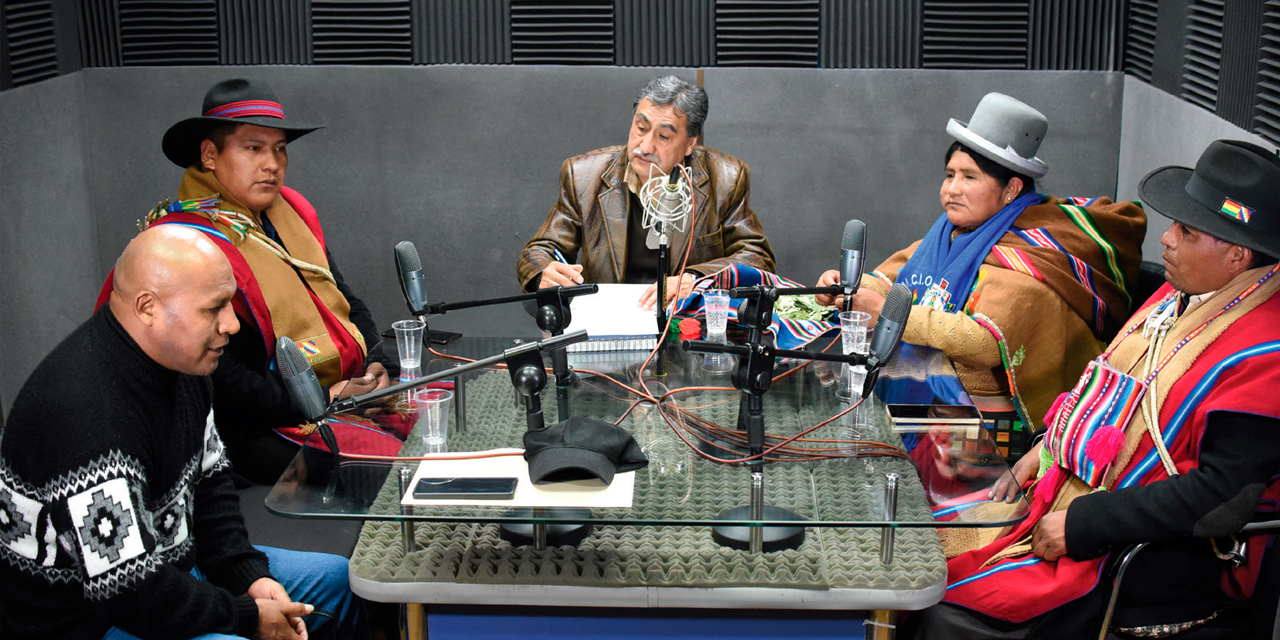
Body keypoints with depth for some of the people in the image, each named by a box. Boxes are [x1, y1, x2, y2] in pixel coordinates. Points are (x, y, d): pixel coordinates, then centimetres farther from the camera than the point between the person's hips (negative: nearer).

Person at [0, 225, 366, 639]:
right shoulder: (87, 417, -32)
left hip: (173, 565, 10)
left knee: (340, 582, 14)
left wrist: (249, 574, -1)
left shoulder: (178, 361, -1)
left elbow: (209, 481, 12)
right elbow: (129, 592, -30)